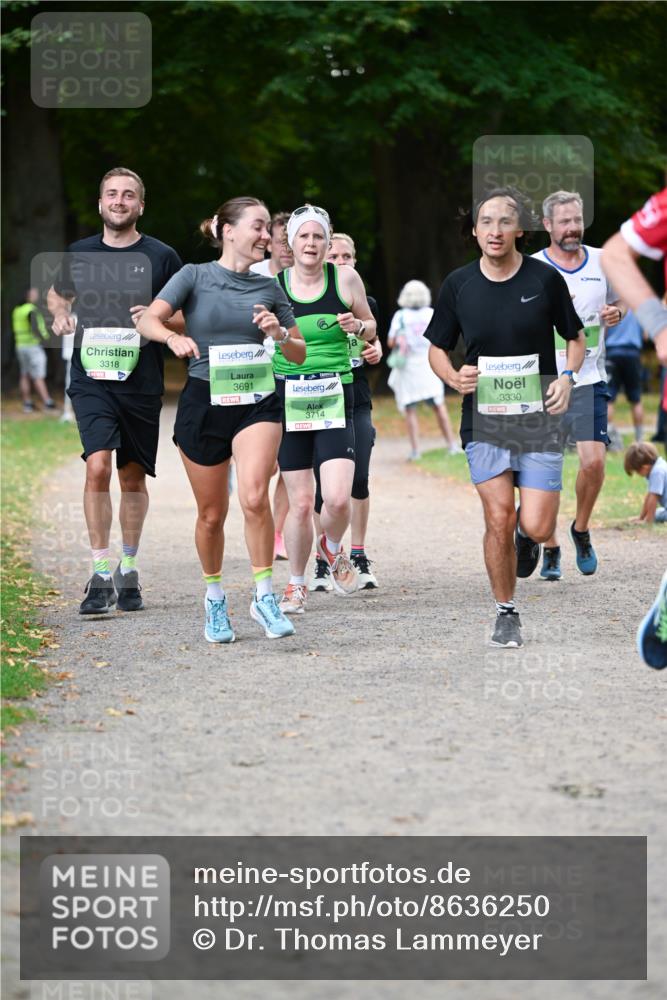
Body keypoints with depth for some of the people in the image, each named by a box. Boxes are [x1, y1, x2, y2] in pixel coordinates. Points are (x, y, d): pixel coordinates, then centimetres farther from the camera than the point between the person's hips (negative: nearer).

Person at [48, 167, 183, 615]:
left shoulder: (162, 257, 2)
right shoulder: (80, 254, 8)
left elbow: (187, 318, 6)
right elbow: (57, 293, 27)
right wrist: (61, 315, 4)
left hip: (142, 383, 0)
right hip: (92, 380, 0)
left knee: (133, 478, 9)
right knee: (98, 466, -18)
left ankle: (129, 570, 27)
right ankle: (101, 576, -15)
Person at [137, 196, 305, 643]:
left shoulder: (269, 288, 8)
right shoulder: (195, 276, 1)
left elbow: (300, 354, 13)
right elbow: (149, 320, -13)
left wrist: (280, 334, -8)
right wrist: (173, 337, -34)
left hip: (257, 403, 1)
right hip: (204, 402, -1)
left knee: (255, 497, -22)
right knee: (212, 513, 6)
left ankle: (264, 595, -11)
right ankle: (215, 598, 27)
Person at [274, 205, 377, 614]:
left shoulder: (345, 278, 0)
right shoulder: (273, 285, 1)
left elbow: (371, 328, 14)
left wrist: (358, 327, -7)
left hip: (335, 399, 0)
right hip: (288, 398, 0)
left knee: (337, 498, -14)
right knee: (301, 503, -1)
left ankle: (333, 549, 20)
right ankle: (297, 584, 20)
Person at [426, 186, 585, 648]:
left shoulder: (545, 278, -3)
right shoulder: (458, 284, 0)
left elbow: (576, 337, 10)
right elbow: (437, 347, 12)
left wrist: (567, 377, -9)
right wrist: (453, 376, -10)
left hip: (539, 419, -1)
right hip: (484, 420, 1)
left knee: (536, 526, -8)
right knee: (499, 520, -6)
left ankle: (527, 536, 31)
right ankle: (506, 613, 13)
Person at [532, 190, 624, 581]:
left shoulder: (602, 262, 5)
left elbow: (619, 302, 20)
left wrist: (616, 313, -1)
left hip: (589, 380, 1)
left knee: (594, 460, -12)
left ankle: (582, 530, 14)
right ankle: (550, 548, 16)